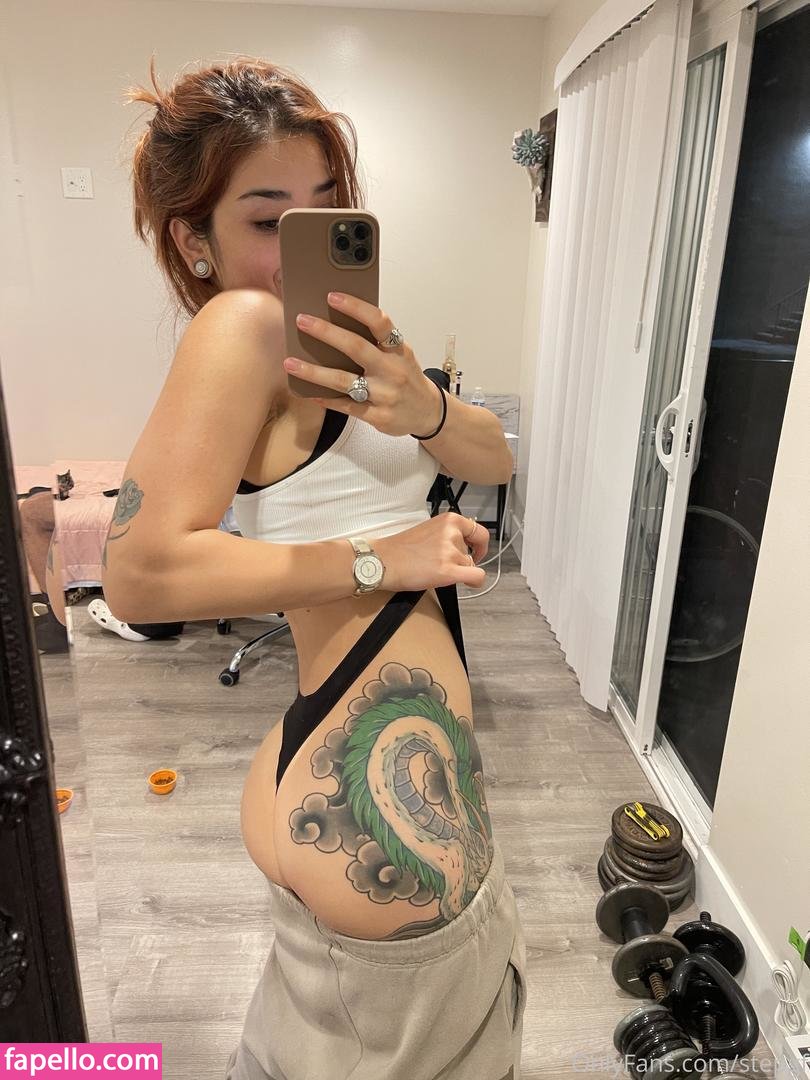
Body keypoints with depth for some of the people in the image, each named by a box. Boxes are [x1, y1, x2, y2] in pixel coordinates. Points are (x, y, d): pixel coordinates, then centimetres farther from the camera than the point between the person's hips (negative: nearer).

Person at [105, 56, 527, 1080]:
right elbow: (143, 573, -26)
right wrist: (379, 560, -21)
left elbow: (494, 457, 8)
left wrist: (423, 407, -14)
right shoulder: (244, 322, -16)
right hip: (372, 805, -9)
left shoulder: (323, 337, 11)